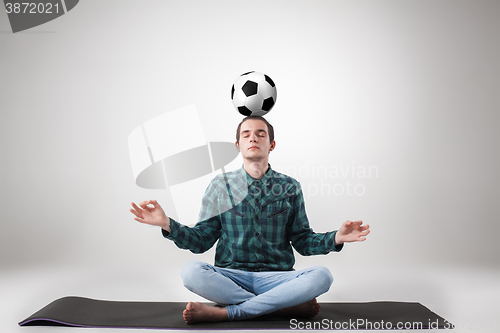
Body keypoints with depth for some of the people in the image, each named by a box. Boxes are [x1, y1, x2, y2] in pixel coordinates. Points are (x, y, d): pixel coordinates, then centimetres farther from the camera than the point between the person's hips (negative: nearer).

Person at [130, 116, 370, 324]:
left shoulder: (289, 187, 7)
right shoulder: (220, 185, 6)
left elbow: (302, 241, 8)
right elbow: (201, 241, 5)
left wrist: (336, 238, -9)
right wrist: (167, 224, -11)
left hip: (276, 277, 1)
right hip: (230, 276, 0)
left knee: (321, 276, -29)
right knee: (192, 272, -31)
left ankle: (223, 312, -25)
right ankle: (287, 306, -21)